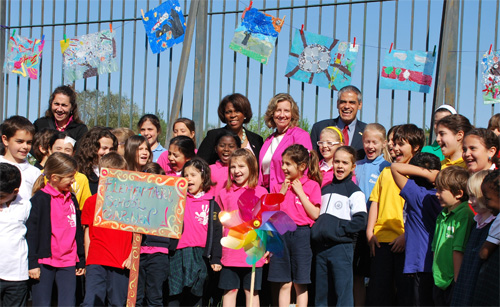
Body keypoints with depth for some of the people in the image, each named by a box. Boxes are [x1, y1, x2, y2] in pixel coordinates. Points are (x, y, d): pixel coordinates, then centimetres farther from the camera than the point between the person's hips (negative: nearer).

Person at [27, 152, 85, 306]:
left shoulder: (71, 199, 13)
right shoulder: (40, 199, -6)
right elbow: (31, 233, -7)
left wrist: (81, 261, 20)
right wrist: (32, 263, -11)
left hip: (68, 264, 5)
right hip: (44, 262, -5)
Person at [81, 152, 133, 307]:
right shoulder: (91, 202, 6)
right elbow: (87, 233, 11)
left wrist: (132, 257, -1)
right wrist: (87, 259, 8)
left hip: (122, 264, 0)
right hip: (96, 262, 0)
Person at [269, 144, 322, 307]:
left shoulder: (312, 185, -1)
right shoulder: (278, 187, 10)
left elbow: (315, 214, -9)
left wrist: (299, 192, -8)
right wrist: (282, 192, -3)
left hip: (301, 234, -3)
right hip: (281, 234, 3)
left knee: (300, 284, 3)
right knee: (285, 284, 5)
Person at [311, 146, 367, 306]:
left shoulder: (355, 192, -1)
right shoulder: (325, 189, 18)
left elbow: (360, 221, -11)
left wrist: (339, 228, -16)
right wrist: (316, 230, 9)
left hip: (341, 246, -6)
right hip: (321, 246, 6)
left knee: (343, 292, -5)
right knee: (320, 292, 11)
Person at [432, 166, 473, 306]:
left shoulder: (465, 215, -14)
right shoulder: (442, 215, 13)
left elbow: (459, 250, -18)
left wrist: (457, 280, -19)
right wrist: (436, 276, 14)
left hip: (452, 283, -8)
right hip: (439, 282, 8)